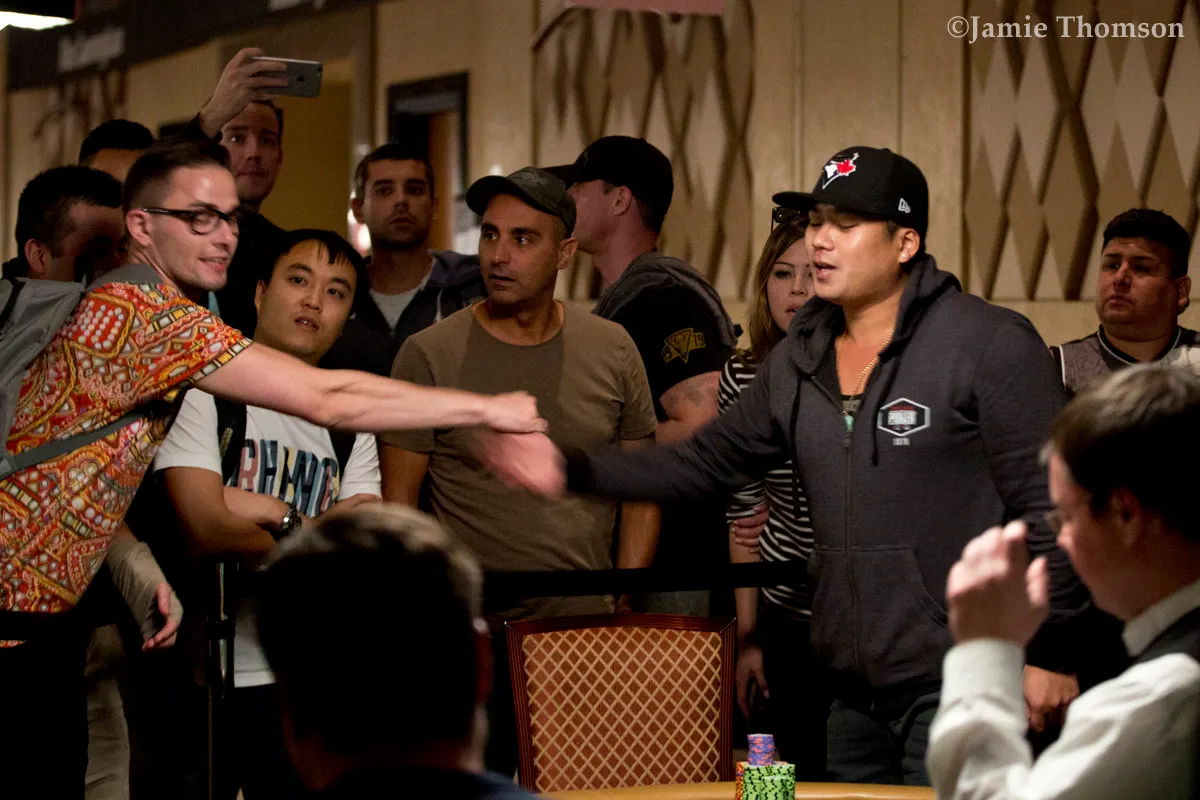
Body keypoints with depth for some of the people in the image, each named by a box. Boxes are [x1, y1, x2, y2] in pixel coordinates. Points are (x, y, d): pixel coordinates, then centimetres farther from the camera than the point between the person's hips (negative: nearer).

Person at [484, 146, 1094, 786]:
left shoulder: (991, 345, -9)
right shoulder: (798, 360, 12)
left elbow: (1051, 504, -11)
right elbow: (711, 461, 18)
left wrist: (1051, 653, -13)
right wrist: (573, 471, 7)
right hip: (851, 693, 7)